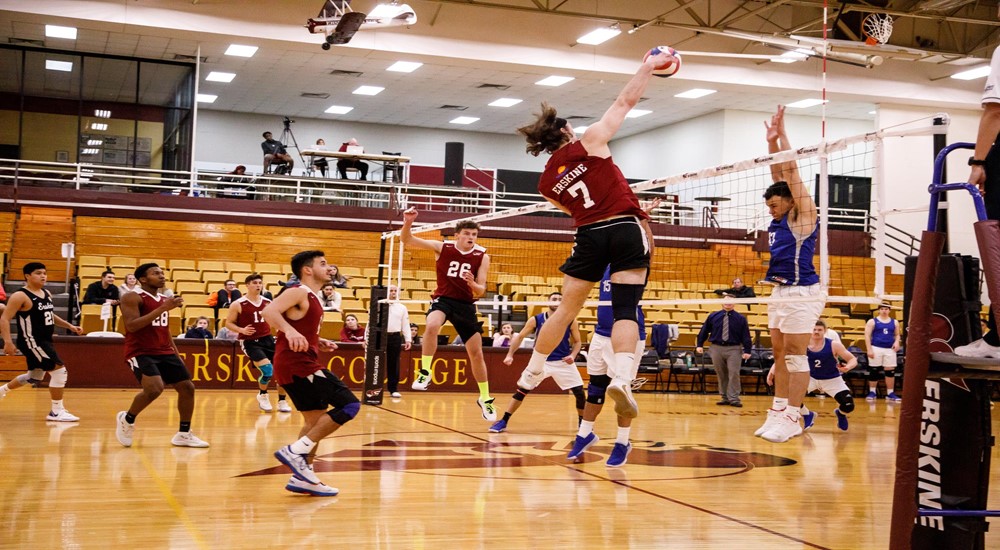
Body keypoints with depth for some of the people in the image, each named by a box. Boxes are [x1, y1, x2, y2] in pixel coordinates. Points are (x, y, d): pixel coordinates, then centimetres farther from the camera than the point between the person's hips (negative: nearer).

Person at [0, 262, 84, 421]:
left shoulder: (46, 294, 10)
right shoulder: (20, 296, -15)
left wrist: (70, 326, 13)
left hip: (44, 341, 9)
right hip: (32, 341, -9)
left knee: (35, 377, 23)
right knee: (60, 371, -15)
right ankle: (56, 412, -6)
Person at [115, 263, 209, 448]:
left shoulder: (165, 299, 14)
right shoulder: (132, 298, -9)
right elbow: (131, 326, -23)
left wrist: (177, 355, 19)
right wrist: (162, 309, -25)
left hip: (165, 352, 8)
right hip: (140, 352, -8)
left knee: (187, 387, 3)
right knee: (155, 388, -28)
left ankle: (184, 434, 16)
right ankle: (127, 419, 0)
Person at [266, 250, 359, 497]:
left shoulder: (311, 298, 20)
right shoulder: (298, 292, -10)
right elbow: (269, 311, -26)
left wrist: (318, 343, 16)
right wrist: (289, 330, -43)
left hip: (298, 365, 10)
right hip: (298, 365, -10)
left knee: (316, 419, 16)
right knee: (349, 405, -14)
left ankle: (302, 475, 19)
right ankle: (295, 450, -16)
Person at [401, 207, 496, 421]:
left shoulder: (482, 256, -4)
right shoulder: (442, 248, -6)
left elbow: (480, 291, -5)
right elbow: (407, 240, -11)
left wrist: (473, 284, -27)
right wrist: (408, 223, -30)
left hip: (466, 304, 2)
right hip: (442, 299, -2)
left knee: (476, 353, 4)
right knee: (432, 326, -36)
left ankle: (485, 398, 20)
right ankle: (425, 372, -21)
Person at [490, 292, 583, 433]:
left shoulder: (571, 321, -6)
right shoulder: (536, 320, -6)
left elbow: (577, 341, 4)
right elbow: (519, 337, 2)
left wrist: (573, 355, -15)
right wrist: (510, 355, -9)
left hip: (564, 362, 0)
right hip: (541, 361, 0)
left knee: (579, 392, -5)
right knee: (521, 390, -9)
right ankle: (503, 421, 0)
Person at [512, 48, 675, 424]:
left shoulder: (547, 182, 13)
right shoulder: (589, 144, 1)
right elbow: (625, 102, 4)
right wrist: (649, 67, 17)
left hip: (589, 236, 4)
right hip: (626, 230, -3)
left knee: (567, 309, 16)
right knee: (626, 310, -6)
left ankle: (530, 374, 24)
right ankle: (621, 377, -26)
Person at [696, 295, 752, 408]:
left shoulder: (740, 318, 4)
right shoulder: (713, 316, 8)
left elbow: (746, 336, 2)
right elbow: (704, 331, 13)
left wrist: (747, 351, -6)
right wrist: (699, 345, 7)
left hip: (734, 349, -2)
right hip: (717, 348, 2)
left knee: (733, 373, -10)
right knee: (721, 374, 6)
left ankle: (733, 399, -5)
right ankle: (725, 397, 14)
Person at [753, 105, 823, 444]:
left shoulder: (803, 216, -7)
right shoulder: (779, 220, 13)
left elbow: (790, 171, -9)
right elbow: (778, 176, 16)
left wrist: (782, 134, -7)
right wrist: (772, 140, 13)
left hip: (801, 292, -9)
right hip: (779, 292, 9)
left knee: (795, 356, -8)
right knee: (780, 356, 9)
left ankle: (791, 419, -6)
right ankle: (778, 413, 14)